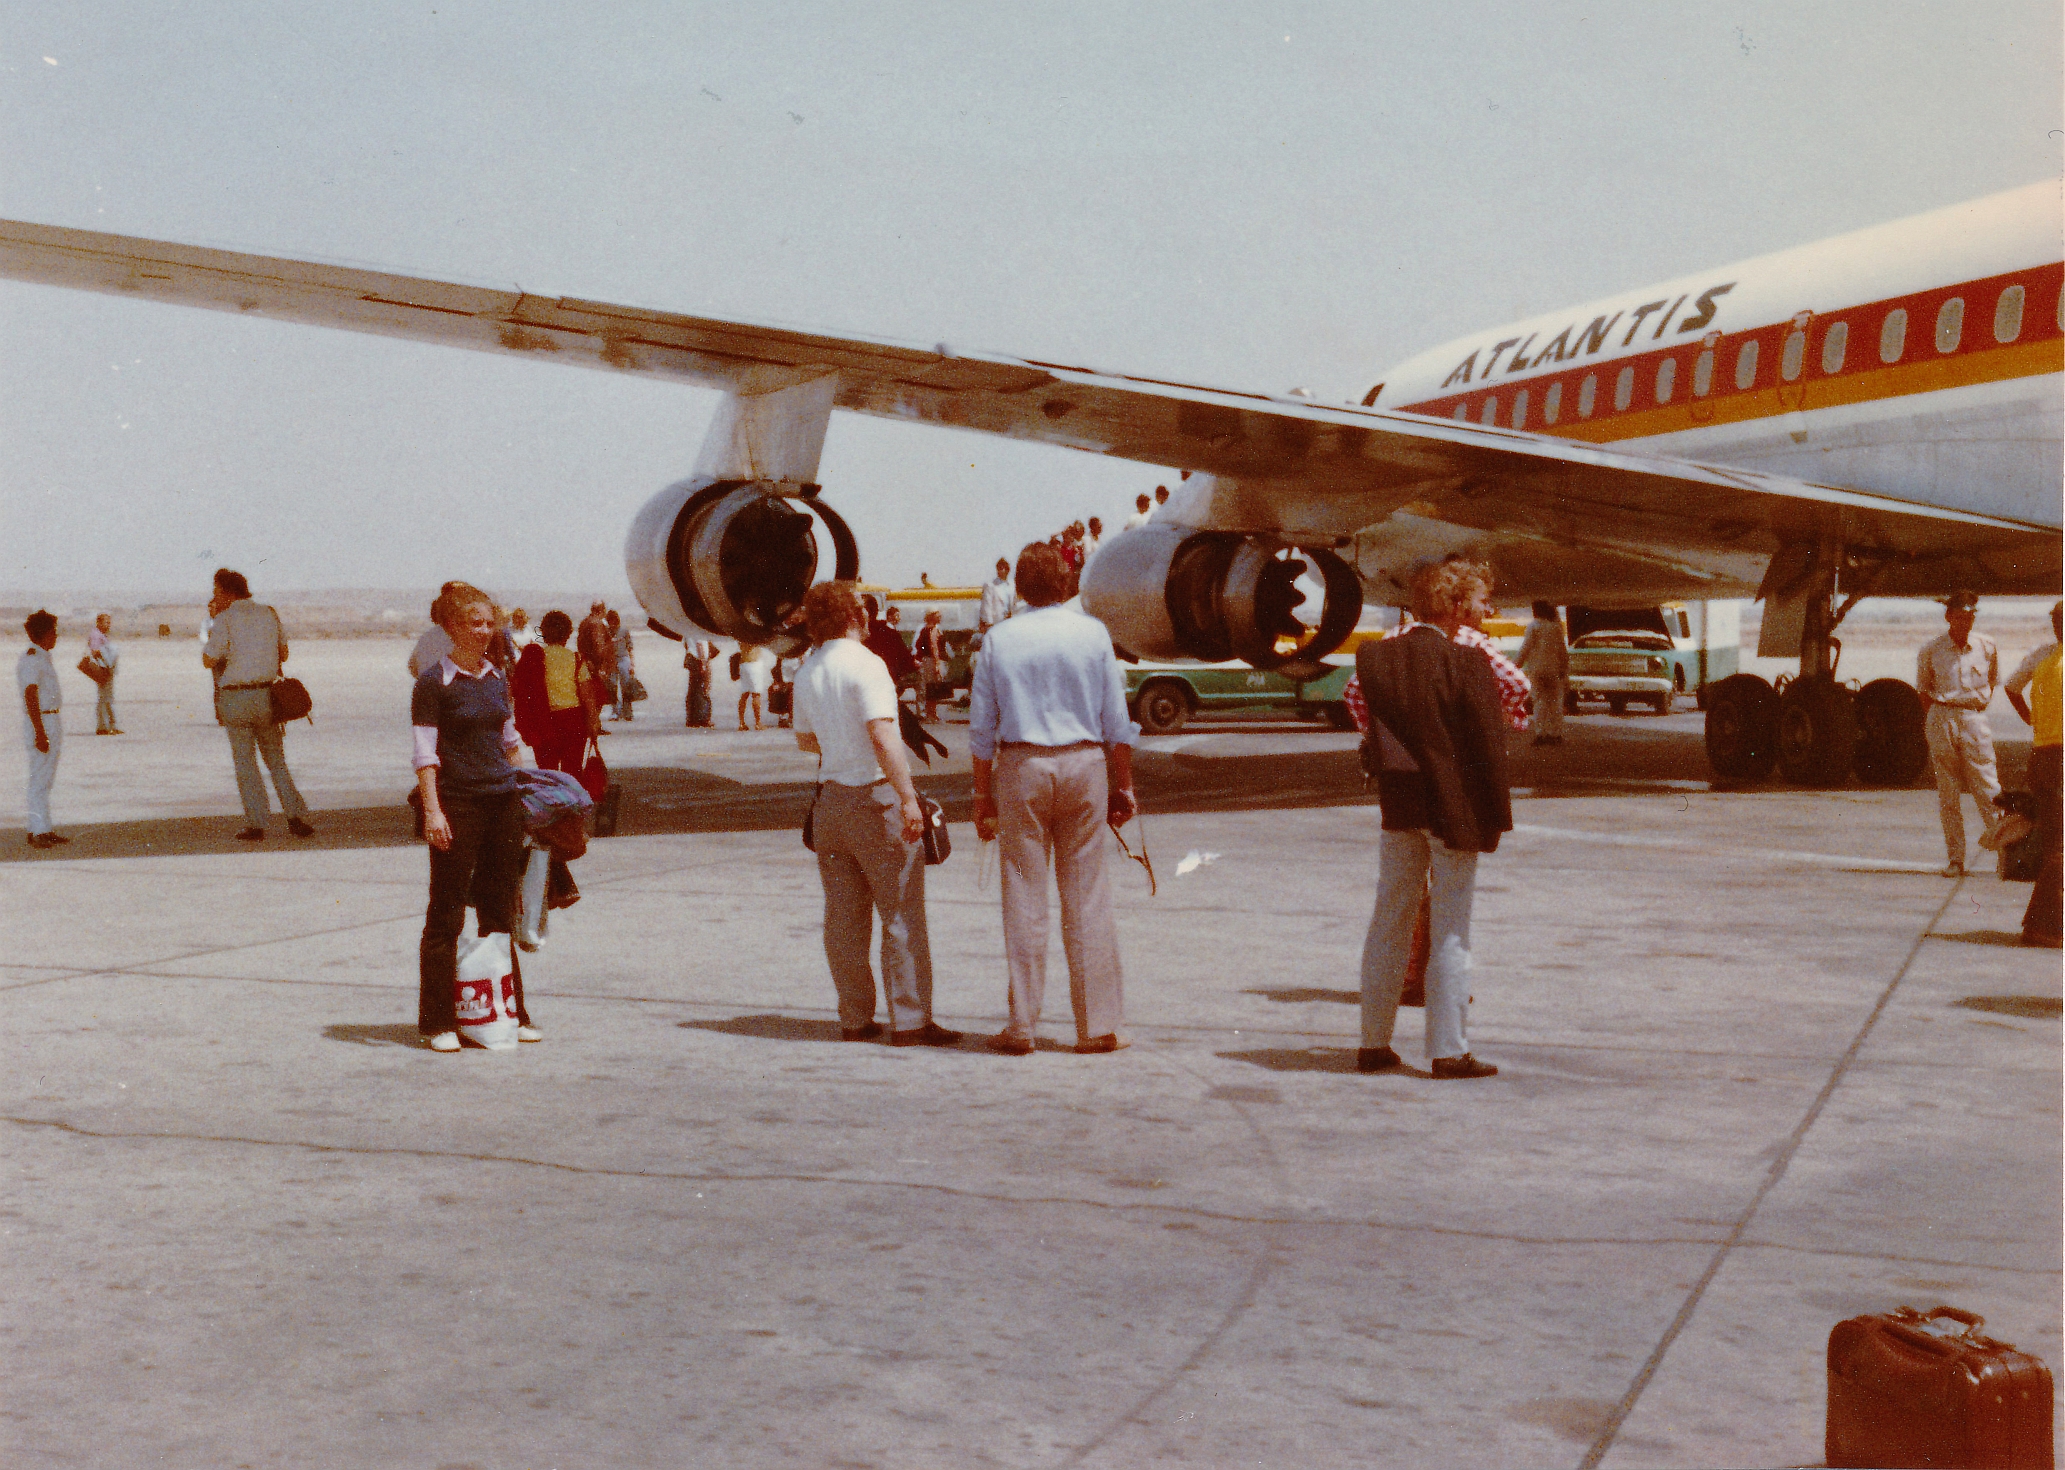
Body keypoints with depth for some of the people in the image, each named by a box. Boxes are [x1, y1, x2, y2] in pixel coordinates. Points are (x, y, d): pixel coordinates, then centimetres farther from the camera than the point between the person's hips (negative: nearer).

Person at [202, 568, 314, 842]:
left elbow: (209, 661, -6)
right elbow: (283, 655, 12)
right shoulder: (269, 614, 6)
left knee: (245, 762, 4)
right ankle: (295, 815, 2)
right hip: (266, 695, 4)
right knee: (276, 759, 13)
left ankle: (256, 824, 2)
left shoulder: (226, 619, -10)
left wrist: (212, 621, 2)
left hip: (234, 698, -4)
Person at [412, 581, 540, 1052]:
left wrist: (521, 789, 17)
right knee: (446, 915, -1)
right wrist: (432, 810, -17)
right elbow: (425, 754, -10)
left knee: (500, 909, 12)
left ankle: (508, 1012, 19)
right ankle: (438, 1021, 5)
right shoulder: (434, 682, -6)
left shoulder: (498, 679, 12)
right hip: (457, 805, -6)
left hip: (503, 802, 6)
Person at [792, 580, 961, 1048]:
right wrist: (908, 797, -24)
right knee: (902, 914, -2)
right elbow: (883, 736, -23)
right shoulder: (865, 664, -13)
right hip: (876, 797, -7)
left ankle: (855, 1018, 15)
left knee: (844, 917, 10)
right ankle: (909, 1019, -2)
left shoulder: (806, 672, 9)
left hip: (831, 798, 7)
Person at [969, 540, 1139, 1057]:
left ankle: (1022, 1024, 8)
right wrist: (1123, 785, 9)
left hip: (1020, 767, 0)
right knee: (1087, 897, 4)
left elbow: (981, 728, 3)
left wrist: (983, 794, 9)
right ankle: (1098, 1025, 7)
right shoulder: (1092, 632, 2)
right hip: (1085, 764, 0)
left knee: (1023, 898, 5)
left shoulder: (999, 639, 2)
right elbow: (1117, 722, 2)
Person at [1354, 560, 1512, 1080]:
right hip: (1453, 808, -5)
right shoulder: (1468, 663, -15)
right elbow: (1488, 745, -13)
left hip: (1396, 807, 5)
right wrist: (1495, 816, -5)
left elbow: (1374, 731, 7)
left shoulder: (1373, 656, 0)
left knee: (1388, 925, 12)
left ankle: (1373, 1043, 17)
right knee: (1450, 933, 3)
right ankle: (1449, 1050, 7)